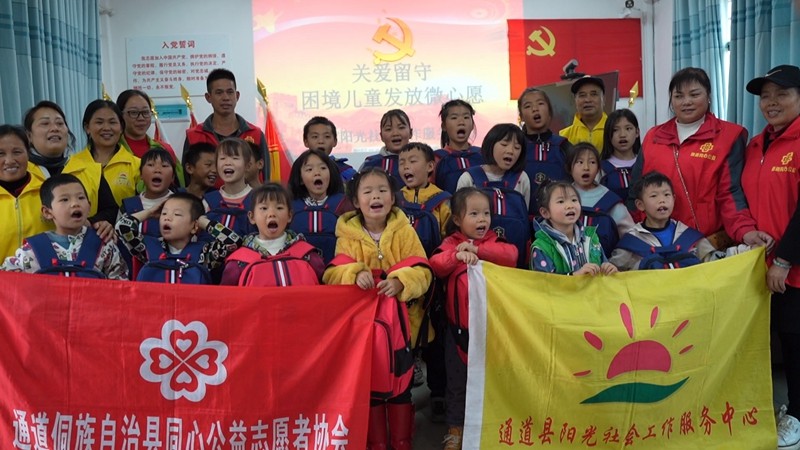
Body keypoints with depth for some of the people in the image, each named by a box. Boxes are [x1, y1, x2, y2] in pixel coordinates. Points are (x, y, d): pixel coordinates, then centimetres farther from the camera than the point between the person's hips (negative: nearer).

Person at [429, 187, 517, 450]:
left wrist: (477, 248, -25)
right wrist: (457, 255, -37)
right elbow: (435, 266, -19)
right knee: (457, 379, 11)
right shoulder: (451, 243, -1)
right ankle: (455, 428, 25)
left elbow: (511, 254, -17)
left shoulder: (495, 241, 4)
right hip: (460, 326, -1)